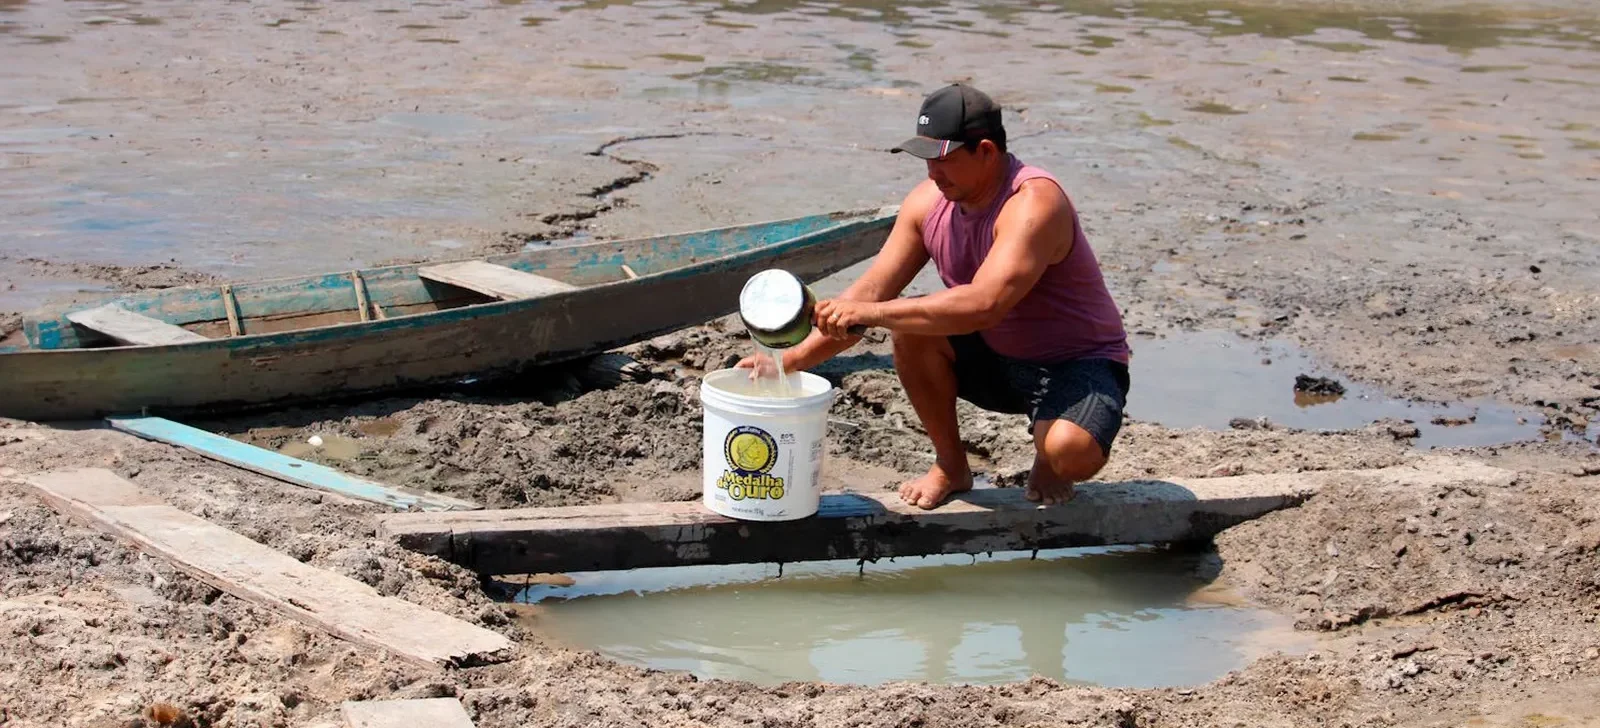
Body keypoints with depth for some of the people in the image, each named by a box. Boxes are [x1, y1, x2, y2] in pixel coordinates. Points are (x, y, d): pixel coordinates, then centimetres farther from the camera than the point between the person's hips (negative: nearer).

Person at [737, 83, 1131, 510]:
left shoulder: (1033, 203, -29)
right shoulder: (928, 202, -6)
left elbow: (983, 305, -41)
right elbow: (870, 292, -5)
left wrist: (870, 313, -41)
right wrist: (792, 359, -16)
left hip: (1079, 364, -6)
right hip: (996, 359, 6)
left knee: (1073, 452, -36)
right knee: (909, 327, -20)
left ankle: (1049, 464, 4)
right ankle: (950, 466, -1)